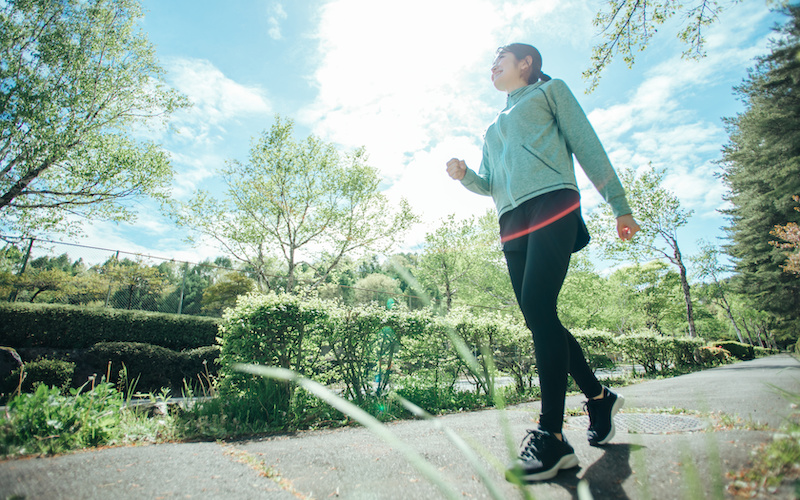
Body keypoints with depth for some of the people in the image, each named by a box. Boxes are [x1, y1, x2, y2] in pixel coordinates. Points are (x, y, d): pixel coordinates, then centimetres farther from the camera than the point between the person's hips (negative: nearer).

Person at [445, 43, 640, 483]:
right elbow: (489, 184, 27)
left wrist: (620, 206, 2)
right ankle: (599, 397, 21)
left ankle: (552, 437, -19)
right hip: (512, 224, 6)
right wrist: (463, 175, 4)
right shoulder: (493, 128, 33)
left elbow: (587, 146, 9)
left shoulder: (549, 90, 18)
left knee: (538, 306, -22)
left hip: (552, 205, -6)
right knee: (538, 318, 2)